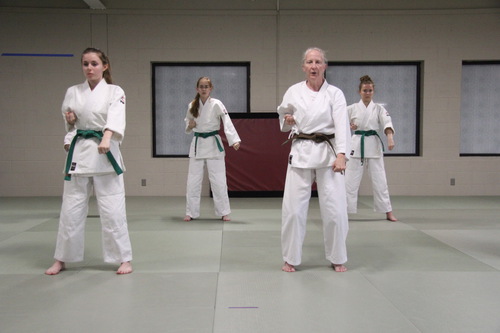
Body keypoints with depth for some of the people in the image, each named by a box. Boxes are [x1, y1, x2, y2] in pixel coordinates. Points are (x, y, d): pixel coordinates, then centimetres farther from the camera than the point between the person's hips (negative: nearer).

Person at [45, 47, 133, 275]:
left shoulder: (115, 92, -1)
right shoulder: (72, 92, 10)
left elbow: (116, 119, -19)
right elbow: (69, 124, 20)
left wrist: (106, 139, -37)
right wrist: (70, 120, -4)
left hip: (105, 153, -3)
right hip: (79, 152, 3)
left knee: (113, 209, -4)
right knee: (70, 209, 8)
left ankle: (123, 259, 9)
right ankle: (62, 259, 22)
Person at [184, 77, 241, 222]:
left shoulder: (216, 104, -9)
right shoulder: (192, 106, 4)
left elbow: (227, 122, -20)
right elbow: (187, 121, 19)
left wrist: (234, 140, -34)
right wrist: (189, 126, -6)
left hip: (213, 144, -3)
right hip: (197, 144, 3)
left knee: (218, 180, -1)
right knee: (193, 181, 5)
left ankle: (224, 212, 10)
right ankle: (191, 212, 16)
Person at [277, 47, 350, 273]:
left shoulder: (335, 93, -1)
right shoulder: (293, 91, 5)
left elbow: (342, 125, -12)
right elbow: (283, 114, 21)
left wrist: (341, 155, -25)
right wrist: (287, 121, -3)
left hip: (328, 152, -1)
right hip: (301, 152, 1)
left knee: (335, 208, 0)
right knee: (293, 207, 0)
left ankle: (337, 259, 20)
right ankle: (291, 259, 17)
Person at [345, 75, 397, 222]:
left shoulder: (379, 108, 3)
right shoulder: (352, 108, 4)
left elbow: (387, 122, -13)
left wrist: (390, 137, -31)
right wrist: (349, 127, -13)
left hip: (374, 144, 0)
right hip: (357, 144, 0)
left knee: (380, 179, 3)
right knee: (350, 180, 0)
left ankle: (388, 212, 12)